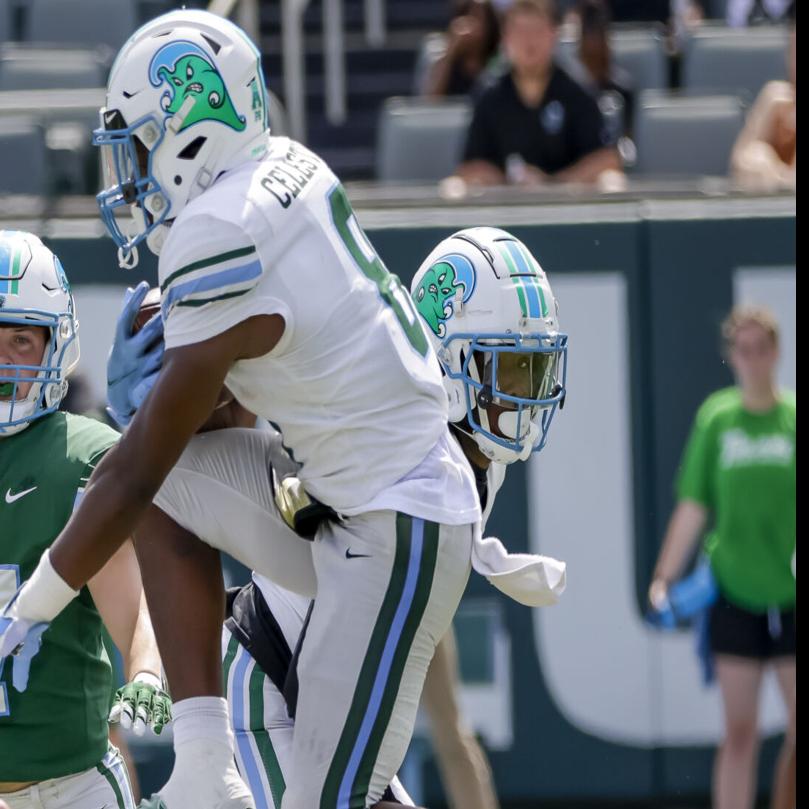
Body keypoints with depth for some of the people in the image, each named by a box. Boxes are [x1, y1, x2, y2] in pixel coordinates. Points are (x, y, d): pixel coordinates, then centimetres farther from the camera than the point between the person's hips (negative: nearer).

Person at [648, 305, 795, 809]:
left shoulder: (792, 417, 0)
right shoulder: (716, 419, 3)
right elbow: (693, 506, 7)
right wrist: (665, 575, 4)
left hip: (790, 595, 0)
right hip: (735, 592, 0)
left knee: (797, 730, 0)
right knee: (739, 732, 2)